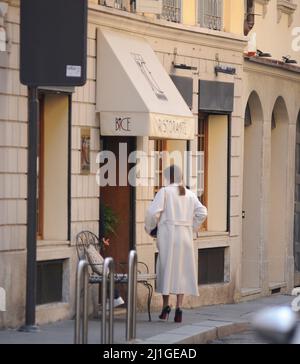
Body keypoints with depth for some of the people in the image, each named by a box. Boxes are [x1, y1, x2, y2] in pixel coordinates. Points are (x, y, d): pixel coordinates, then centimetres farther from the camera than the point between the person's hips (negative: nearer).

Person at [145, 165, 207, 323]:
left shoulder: (165, 191, -4)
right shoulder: (190, 194, 8)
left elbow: (153, 211, -13)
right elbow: (202, 213, 3)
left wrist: (149, 228, 3)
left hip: (167, 234, -3)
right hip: (185, 236, 3)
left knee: (166, 268, 7)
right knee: (182, 271, 5)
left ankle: (166, 305, 5)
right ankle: (179, 307, 0)